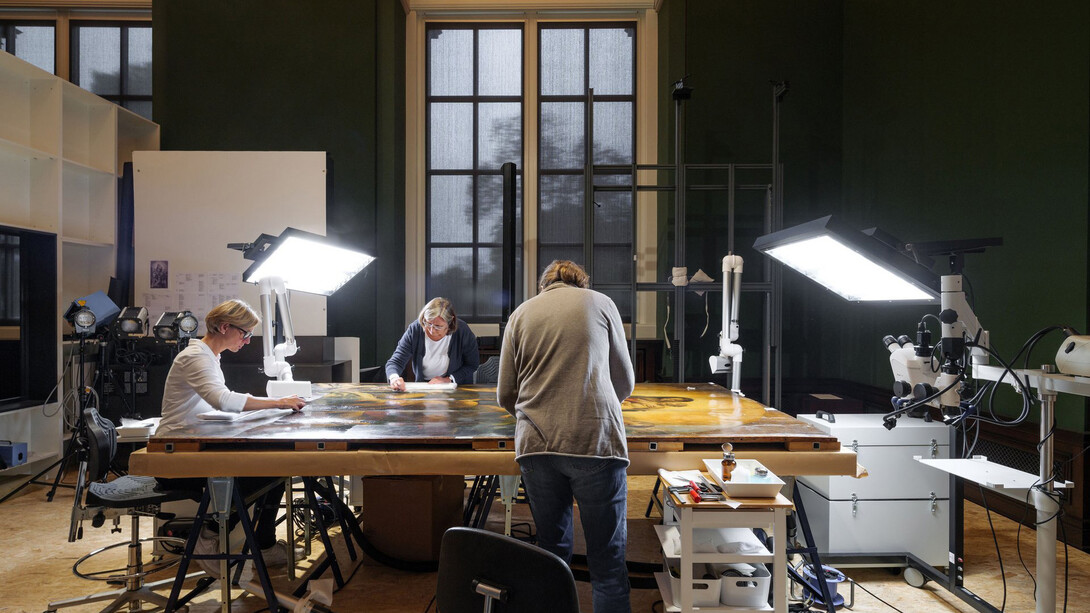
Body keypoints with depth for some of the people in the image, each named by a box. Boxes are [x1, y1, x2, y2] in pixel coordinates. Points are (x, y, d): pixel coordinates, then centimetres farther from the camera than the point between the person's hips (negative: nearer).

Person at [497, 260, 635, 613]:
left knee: (553, 553, 14)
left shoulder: (520, 314, 14)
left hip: (535, 444, 3)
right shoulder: (601, 303, 10)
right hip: (595, 440, -2)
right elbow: (625, 383, 14)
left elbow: (505, 394, 12)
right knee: (608, 559, 4)